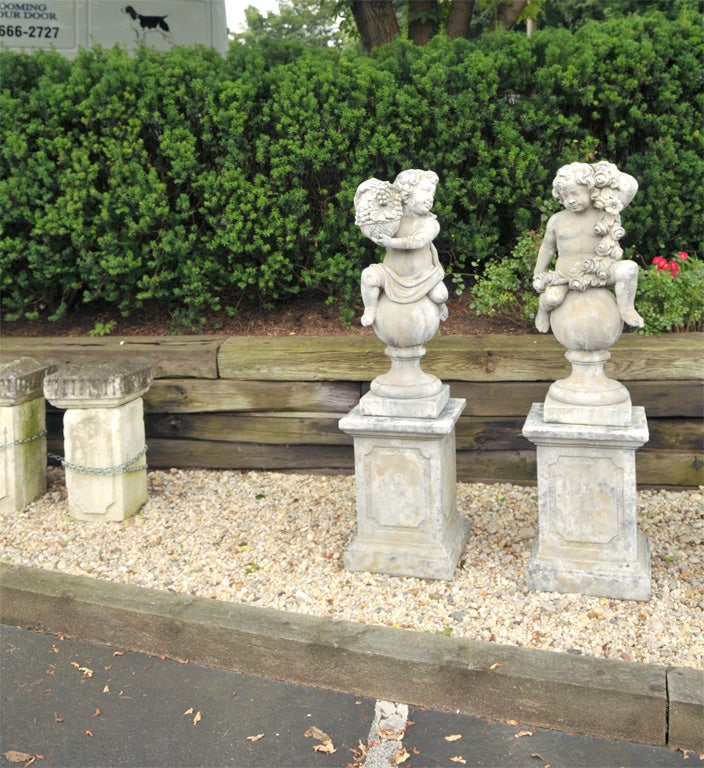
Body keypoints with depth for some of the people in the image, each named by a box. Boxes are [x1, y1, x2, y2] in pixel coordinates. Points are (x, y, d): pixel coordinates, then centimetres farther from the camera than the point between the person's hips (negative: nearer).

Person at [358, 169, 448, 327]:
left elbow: (418, 241, -31)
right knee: (369, 275, -25)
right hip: (393, 274, 0)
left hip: (422, 276, 0)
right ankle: (370, 310, -2)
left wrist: (392, 243, -42)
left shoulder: (431, 223, -14)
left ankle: (440, 304, 21)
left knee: (439, 295, -19)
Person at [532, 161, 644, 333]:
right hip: (567, 272, 0)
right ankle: (543, 309, 8)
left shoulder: (605, 215, -2)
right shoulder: (557, 220, 0)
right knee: (552, 298, -29)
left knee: (629, 268, -27)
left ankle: (626, 309, -12)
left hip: (599, 270, 0)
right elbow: (547, 247, 11)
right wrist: (538, 274, 13)